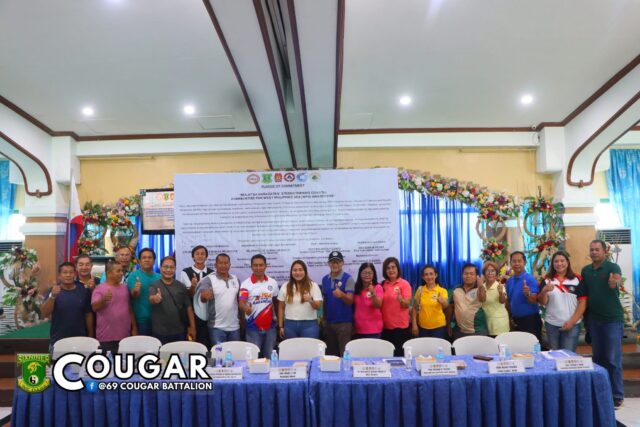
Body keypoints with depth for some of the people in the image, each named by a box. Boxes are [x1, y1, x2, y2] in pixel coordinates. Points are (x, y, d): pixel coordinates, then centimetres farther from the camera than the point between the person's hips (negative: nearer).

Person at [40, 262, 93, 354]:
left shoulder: (83, 290, -3)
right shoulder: (53, 290, -5)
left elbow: (88, 315, 3)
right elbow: (44, 314, -14)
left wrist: (90, 336, 5)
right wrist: (52, 295, -28)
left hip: (79, 340, 1)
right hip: (58, 341, -1)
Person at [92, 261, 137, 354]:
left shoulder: (125, 288, 11)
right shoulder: (99, 289, -4)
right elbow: (94, 307, -17)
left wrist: (134, 327, 11)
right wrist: (104, 299, -36)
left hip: (125, 336, 5)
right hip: (106, 338, -5)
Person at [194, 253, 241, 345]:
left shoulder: (235, 279, 7)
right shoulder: (209, 280, -8)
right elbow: (202, 296, -24)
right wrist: (204, 296, -47)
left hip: (234, 326, 5)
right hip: (217, 327, -4)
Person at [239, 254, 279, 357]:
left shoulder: (273, 283, 3)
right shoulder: (246, 284, -8)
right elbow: (241, 303, -19)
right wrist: (246, 308, -41)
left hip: (270, 326, 3)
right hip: (253, 327, -3)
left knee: (269, 356, 12)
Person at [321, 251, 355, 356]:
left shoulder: (348, 279, -10)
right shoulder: (325, 279, 8)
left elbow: (350, 301, -17)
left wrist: (341, 294, -37)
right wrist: (323, 318, 15)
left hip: (344, 322, -5)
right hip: (328, 322, 5)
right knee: (331, 353, 13)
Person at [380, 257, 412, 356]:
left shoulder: (404, 284, -5)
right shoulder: (383, 284, 7)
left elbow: (406, 305, -13)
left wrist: (399, 296, -29)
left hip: (400, 326, -4)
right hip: (385, 326, 4)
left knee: (399, 353, -1)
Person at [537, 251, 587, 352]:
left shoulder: (577, 279, -2)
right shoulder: (547, 280, 4)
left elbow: (583, 303, -3)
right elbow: (542, 302, 1)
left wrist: (572, 321, -10)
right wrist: (544, 291, -20)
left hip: (572, 324, -2)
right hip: (551, 324, 2)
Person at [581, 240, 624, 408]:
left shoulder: (613, 267, -11)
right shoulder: (585, 270, 5)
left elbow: (617, 280, -34)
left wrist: (615, 283, -57)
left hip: (613, 319, -5)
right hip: (594, 319, 5)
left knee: (613, 359, -1)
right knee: (598, 357, 13)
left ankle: (617, 395, 11)